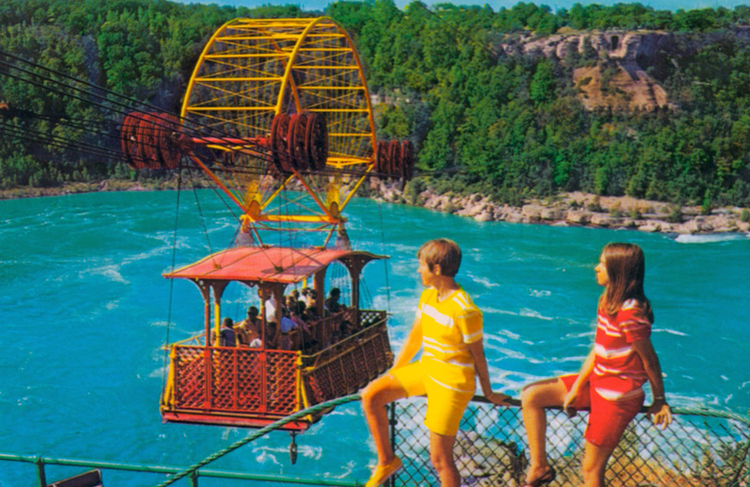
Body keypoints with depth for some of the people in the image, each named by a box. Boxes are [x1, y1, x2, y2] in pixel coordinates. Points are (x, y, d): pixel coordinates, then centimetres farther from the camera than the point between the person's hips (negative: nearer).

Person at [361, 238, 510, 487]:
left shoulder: (465, 311, -25)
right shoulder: (428, 295, 2)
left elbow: (478, 356, -14)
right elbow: (415, 337, 13)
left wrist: (488, 393, -2)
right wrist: (392, 374, 17)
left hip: (451, 383, -8)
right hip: (425, 369, 8)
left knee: (440, 459, -3)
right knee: (370, 396, -1)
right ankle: (387, 461, 15)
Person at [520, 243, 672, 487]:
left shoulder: (630, 313, -24)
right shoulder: (608, 302, 4)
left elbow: (649, 359, -16)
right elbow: (597, 350, 5)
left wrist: (659, 401, -6)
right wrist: (577, 387, 1)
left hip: (616, 398, -10)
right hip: (597, 384, 10)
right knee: (531, 395, 6)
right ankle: (539, 466, 10)